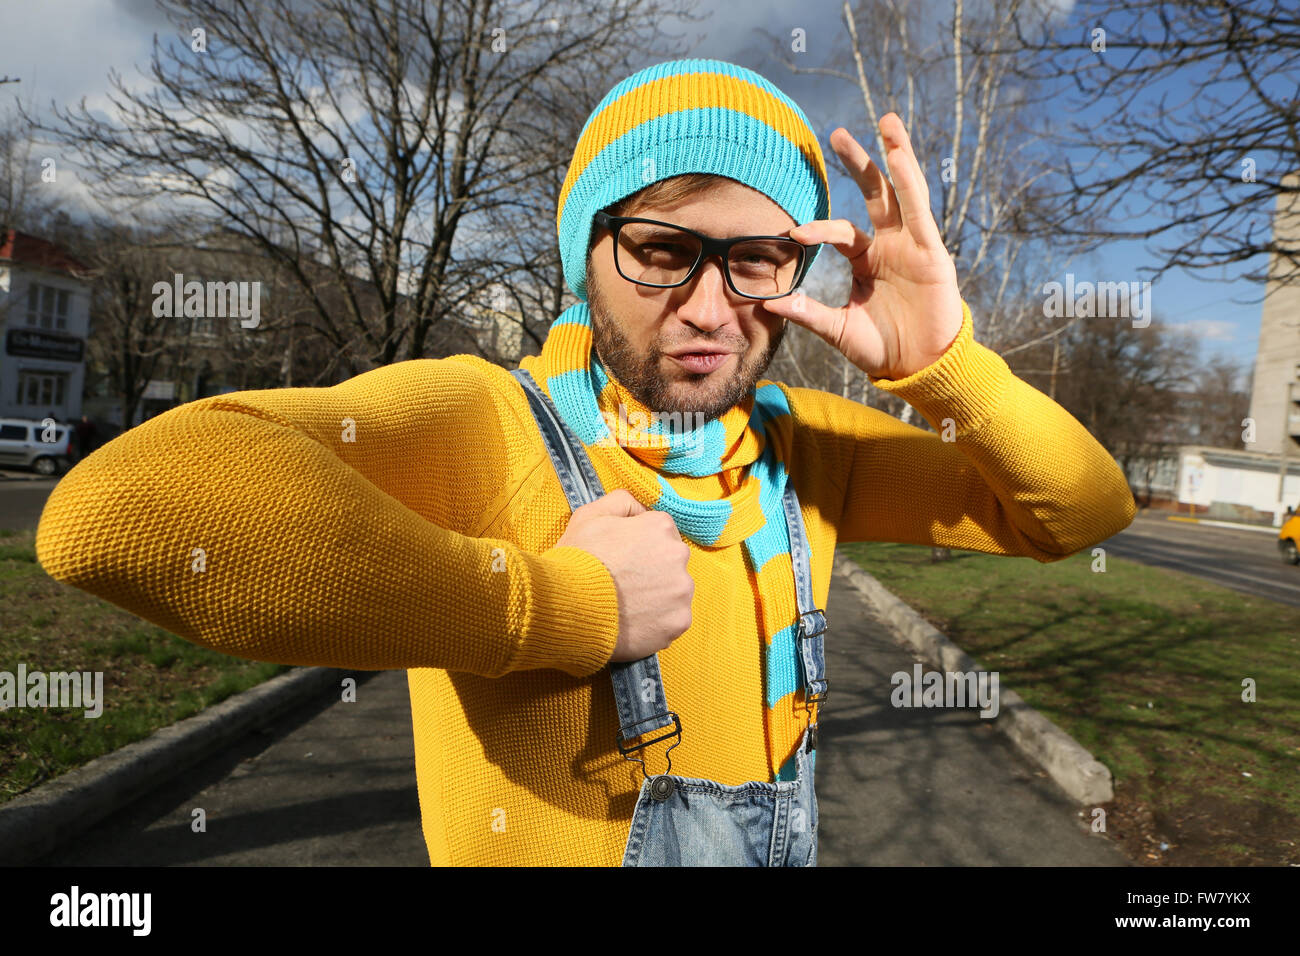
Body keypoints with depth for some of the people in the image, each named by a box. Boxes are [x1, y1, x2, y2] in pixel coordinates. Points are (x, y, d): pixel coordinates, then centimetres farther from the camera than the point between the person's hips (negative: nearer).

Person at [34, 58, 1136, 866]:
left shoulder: (804, 442, -8)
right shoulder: (484, 422, -25)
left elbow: (1084, 510, -3)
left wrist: (942, 361, -21)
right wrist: (559, 603, -35)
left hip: (783, 845, 6)